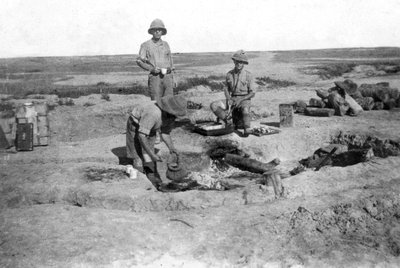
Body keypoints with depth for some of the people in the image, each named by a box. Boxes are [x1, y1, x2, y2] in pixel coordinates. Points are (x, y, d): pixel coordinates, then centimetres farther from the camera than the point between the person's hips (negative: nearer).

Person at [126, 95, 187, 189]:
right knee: (138, 162, -8)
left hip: (149, 129, 7)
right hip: (135, 127, -7)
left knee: (149, 160, 1)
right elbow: (141, 136, -39)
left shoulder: (172, 115, -17)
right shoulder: (154, 113, -42)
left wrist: (171, 147, -23)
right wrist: (152, 154, -42)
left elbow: (165, 133, -6)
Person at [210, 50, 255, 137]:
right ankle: (228, 121, -15)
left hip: (244, 99, -4)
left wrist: (241, 100, -22)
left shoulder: (248, 75, -7)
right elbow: (227, 89, 13)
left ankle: (247, 130, -31)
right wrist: (228, 99, -8)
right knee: (214, 105, -17)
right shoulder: (229, 74, 4)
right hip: (233, 99, 5)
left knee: (245, 109, -41)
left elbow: (252, 93, -7)